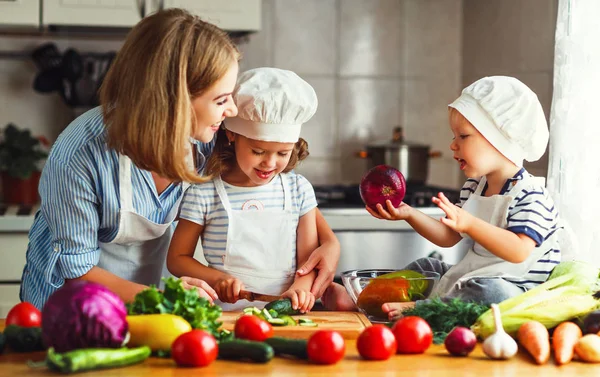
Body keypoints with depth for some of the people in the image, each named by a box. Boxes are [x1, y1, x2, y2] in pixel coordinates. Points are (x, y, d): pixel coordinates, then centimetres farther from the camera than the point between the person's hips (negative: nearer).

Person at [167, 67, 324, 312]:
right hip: (225, 314, -3)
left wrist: (299, 288, -13)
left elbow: (308, 257, 8)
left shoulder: (299, 189, 9)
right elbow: (177, 258, 7)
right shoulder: (203, 193, 0)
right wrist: (216, 278, -11)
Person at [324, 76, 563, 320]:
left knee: (490, 291, -40)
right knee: (425, 268, 16)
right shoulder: (474, 187, 10)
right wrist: (409, 214, -2)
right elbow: (448, 237, 11)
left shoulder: (529, 195, -18)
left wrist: (469, 223, -38)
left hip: (520, 290, -9)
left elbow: (519, 251, -31)